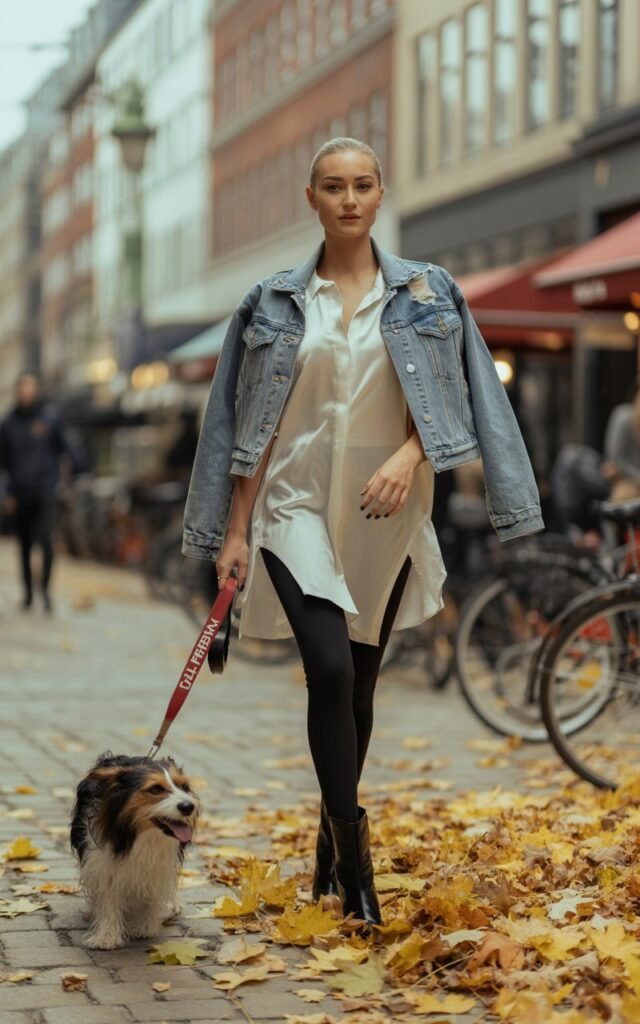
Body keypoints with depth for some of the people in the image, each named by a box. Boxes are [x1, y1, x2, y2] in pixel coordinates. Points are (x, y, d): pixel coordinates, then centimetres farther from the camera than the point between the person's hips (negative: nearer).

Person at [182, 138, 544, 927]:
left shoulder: (425, 292, 5)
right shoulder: (276, 300, 5)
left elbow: (445, 400, 1)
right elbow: (253, 425, 5)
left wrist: (409, 457, -19)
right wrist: (234, 531, 1)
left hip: (385, 515, 2)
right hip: (298, 506, -1)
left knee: (359, 681, 10)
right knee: (330, 670, -18)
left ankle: (330, 849, 27)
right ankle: (354, 859, -9)